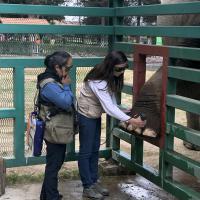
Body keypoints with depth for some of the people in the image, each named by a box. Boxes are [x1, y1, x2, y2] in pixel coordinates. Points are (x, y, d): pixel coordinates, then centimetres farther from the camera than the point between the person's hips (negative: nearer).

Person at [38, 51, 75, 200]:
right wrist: (66, 86, -17)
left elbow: (66, 102, 16)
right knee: (54, 164, 0)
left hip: (57, 131, 11)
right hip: (55, 132, -11)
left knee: (54, 163, 19)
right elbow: (66, 102, -28)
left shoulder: (54, 81, 9)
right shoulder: (49, 85, -25)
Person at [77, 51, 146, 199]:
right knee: (86, 152, 2)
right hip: (86, 116, -9)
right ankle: (87, 188, 12)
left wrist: (123, 116, -10)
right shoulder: (98, 81, -32)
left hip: (96, 115, 9)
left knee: (95, 150, 14)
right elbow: (109, 107, -35)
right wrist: (130, 120, -37)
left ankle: (94, 182, 25)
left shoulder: (111, 77, -5)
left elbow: (112, 97, -2)